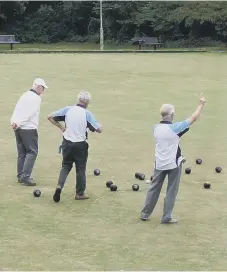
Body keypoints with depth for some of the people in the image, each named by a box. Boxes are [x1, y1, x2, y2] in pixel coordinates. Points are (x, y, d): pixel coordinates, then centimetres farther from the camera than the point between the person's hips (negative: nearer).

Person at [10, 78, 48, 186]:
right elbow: (28, 114, -18)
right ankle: (26, 176, -10)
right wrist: (17, 123, -17)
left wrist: (14, 122, -10)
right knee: (32, 152, -3)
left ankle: (20, 176, 18)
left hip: (18, 128, 8)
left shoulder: (24, 95, 14)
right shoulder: (36, 98, -10)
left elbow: (16, 111, 3)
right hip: (29, 129, -8)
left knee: (21, 152, 14)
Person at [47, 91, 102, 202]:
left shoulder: (68, 109, -4)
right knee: (81, 169, 12)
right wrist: (99, 125, 11)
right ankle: (80, 193, 19)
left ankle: (59, 186, -7)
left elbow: (50, 117, -3)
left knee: (66, 166, 15)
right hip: (80, 145, -3)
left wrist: (61, 127, 5)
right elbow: (99, 130, -11)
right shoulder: (87, 114, -11)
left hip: (67, 143, 3)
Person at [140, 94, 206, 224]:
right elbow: (194, 118, -11)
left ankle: (145, 214, 20)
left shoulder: (156, 128, -2)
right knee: (171, 191, 7)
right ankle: (166, 217, 10)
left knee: (154, 188, 14)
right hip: (173, 163, -5)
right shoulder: (175, 127, -18)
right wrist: (201, 104, 0)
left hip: (159, 163, 5)